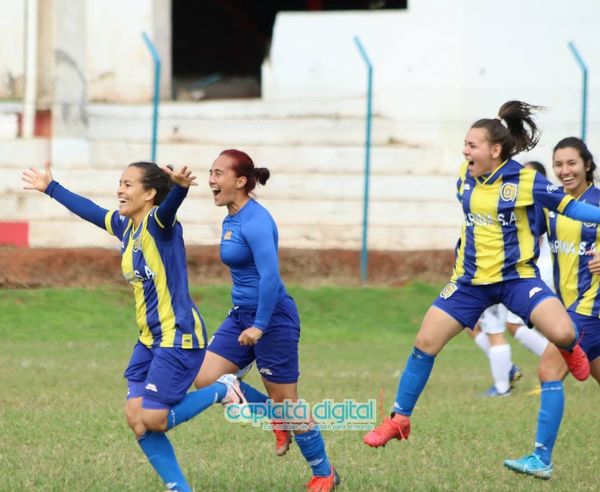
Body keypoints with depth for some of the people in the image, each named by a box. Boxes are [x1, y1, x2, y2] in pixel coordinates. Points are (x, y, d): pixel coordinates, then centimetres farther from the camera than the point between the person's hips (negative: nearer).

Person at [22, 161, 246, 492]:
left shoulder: (158, 222, -15)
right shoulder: (124, 225, 8)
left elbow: (170, 205, -39)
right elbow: (89, 210, 26)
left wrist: (180, 187, -61)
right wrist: (51, 189, 38)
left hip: (179, 338, -9)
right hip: (150, 340, 9)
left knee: (153, 420, -10)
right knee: (136, 418, 2)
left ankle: (221, 390, 9)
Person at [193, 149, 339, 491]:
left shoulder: (255, 221, -20)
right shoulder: (231, 221, 9)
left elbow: (270, 276, -27)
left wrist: (260, 326, -27)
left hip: (273, 317, -9)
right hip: (242, 314, 9)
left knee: (286, 401, 0)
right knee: (206, 378, -1)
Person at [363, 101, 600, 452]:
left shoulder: (526, 181, -14)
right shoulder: (467, 176, 1)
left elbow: (569, 206, -9)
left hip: (516, 277, -5)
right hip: (472, 279, 5)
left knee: (562, 333, -26)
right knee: (426, 343, -1)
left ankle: (570, 348, 15)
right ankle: (400, 420, 13)